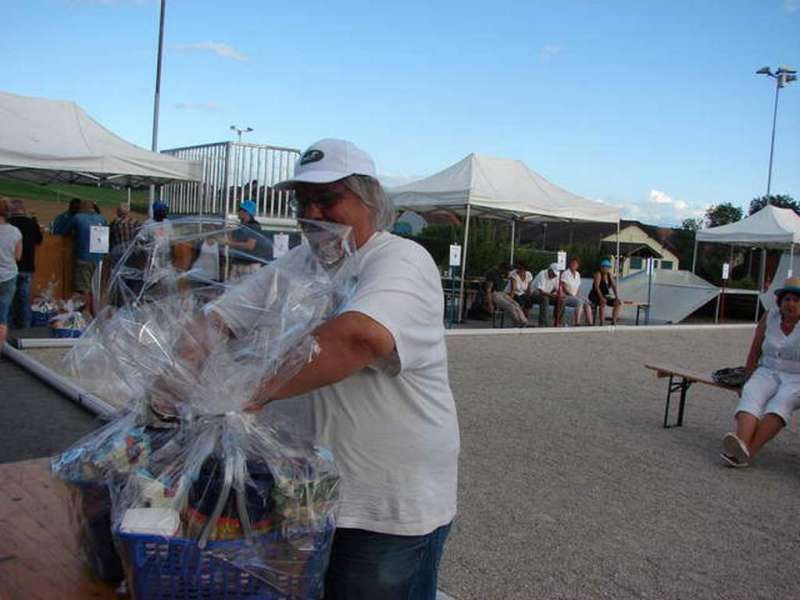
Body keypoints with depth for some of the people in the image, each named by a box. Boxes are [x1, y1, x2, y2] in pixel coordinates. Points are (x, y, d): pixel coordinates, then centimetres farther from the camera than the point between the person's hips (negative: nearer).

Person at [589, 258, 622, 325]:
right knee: (603, 302, -37)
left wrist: (617, 298, -16)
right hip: (595, 296, -7)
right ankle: (601, 324, -35)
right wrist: (601, 297, -37)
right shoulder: (598, 274, -12)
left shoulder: (610, 276, 8)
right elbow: (596, 287, -25)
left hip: (605, 297, 7)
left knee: (619, 302, -9)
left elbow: (614, 287, 0)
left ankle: (613, 322, -13)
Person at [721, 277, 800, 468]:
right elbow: (754, 354, 8)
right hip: (767, 373, 3)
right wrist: (748, 382, 3)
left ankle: (748, 451, -46)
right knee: (751, 396, -29)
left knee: (781, 402, -33)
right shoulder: (769, 318, 4)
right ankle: (741, 443, -54)